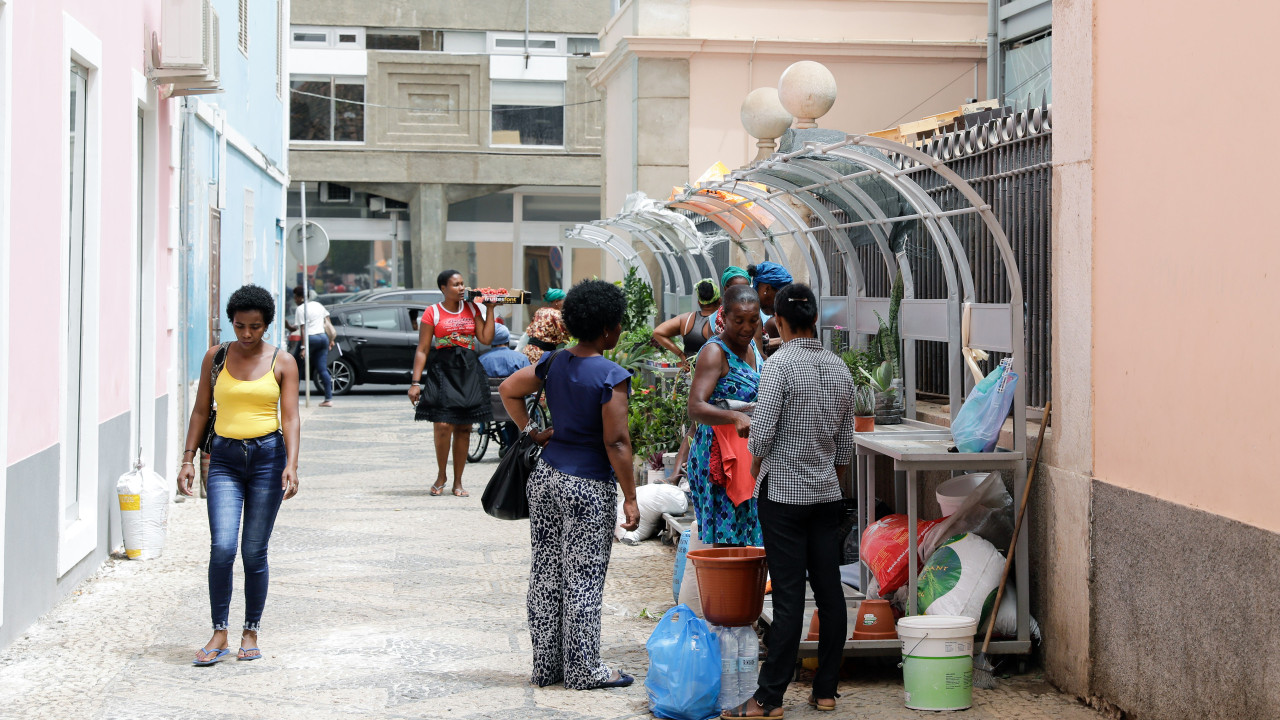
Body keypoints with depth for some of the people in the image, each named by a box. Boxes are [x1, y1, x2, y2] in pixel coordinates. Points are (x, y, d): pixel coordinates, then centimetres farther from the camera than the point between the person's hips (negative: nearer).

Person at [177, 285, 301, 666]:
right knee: (222, 547, -12)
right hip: (225, 458, 1)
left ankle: (251, 632, 16)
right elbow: (201, 410, 11)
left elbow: (290, 417, -3)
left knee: (254, 551, 2)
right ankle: (219, 634, -3)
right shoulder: (216, 356, 7)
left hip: (267, 455, -1)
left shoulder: (282, 362, 2)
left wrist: (291, 464, -16)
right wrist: (188, 458, 4)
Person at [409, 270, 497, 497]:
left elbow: (486, 338, 2)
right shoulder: (433, 313, 1)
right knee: (443, 425, -14)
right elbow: (422, 350, -1)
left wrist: (489, 309, 2)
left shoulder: (472, 309, 12)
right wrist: (416, 382, -7)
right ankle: (441, 476, 8)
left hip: (468, 371, 4)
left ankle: (458, 482, 12)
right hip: (442, 370, -3)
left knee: (463, 428, 4)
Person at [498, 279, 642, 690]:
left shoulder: (554, 363, 3)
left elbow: (508, 389, 13)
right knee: (583, 578, 2)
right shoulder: (612, 377, -16)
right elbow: (616, 443, -17)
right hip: (588, 487, -7)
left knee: (546, 573, 12)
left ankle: (546, 665, 21)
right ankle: (583, 669, 10)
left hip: (547, 478, 7)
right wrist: (630, 498, -12)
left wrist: (533, 434, 15)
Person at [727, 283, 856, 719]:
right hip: (827, 496, 6)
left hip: (783, 494, -6)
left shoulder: (780, 364, -12)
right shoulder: (839, 368, 7)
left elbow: (762, 433, -15)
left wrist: (756, 470, 4)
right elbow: (846, 444, 13)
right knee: (829, 592, 8)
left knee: (788, 596, -7)